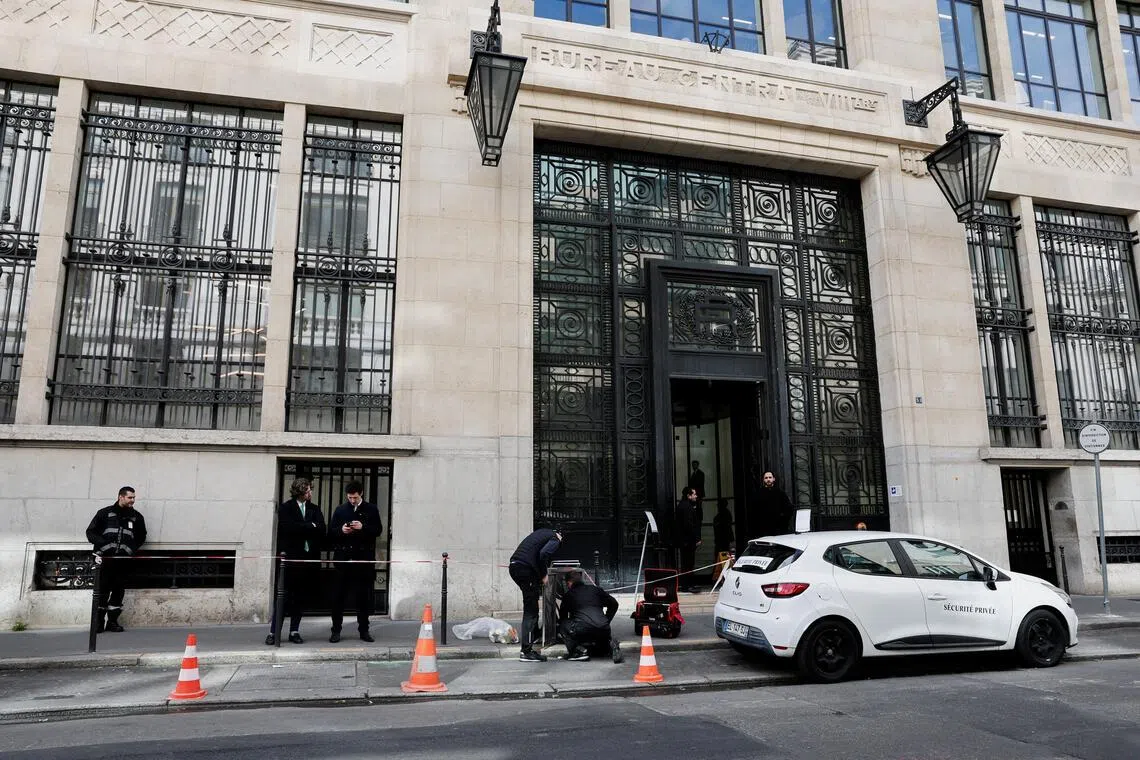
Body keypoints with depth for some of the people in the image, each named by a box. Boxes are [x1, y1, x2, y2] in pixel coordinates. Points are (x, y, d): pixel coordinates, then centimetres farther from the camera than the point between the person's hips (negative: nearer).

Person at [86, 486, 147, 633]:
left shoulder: (137, 516, 10)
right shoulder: (105, 513, 3)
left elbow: (141, 537, 19)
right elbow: (91, 532, 5)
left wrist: (132, 548, 3)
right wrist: (102, 544, -10)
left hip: (123, 560, 2)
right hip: (105, 559, -2)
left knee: (118, 591, 5)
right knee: (102, 590, 0)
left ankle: (112, 621, 15)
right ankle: (98, 622, 10)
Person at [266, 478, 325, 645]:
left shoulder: (315, 509, 13)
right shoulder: (285, 508, 2)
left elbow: (322, 531, 0)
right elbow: (288, 528, -14)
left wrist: (301, 529, -10)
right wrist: (310, 526, -7)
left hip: (309, 559, 4)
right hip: (291, 558, -4)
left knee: (301, 598, 7)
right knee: (283, 596, -2)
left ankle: (294, 631, 16)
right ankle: (273, 632, 5)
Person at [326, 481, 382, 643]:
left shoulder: (371, 509, 6)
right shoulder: (340, 510, 10)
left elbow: (378, 530, 0)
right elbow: (331, 531, 9)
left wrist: (363, 527, -15)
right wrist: (341, 530, -11)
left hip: (364, 558, -1)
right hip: (343, 558, 1)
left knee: (363, 596, 4)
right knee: (338, 596, 3)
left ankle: (363, 630, 14)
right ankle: (336, 630, 12)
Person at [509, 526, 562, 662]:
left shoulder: (542, 532, 28)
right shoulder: (555, 540, 4)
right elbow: (543, 554, -15)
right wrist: (543, 575, -4)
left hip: (514, 566, 8)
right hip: (525, 568, -8)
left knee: (530, 608, 19)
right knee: (531, 611, -3)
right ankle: (526, 651, -3)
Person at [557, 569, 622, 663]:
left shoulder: (568, 594, 14)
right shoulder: (595, 589, 21)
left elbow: (562, 617, 25)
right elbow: (614, 603, 21)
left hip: (582, 630, -4)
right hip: (604, 630, 5)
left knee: (563, 625, 21)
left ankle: (579, 651, 4)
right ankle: (611, 644, 1)